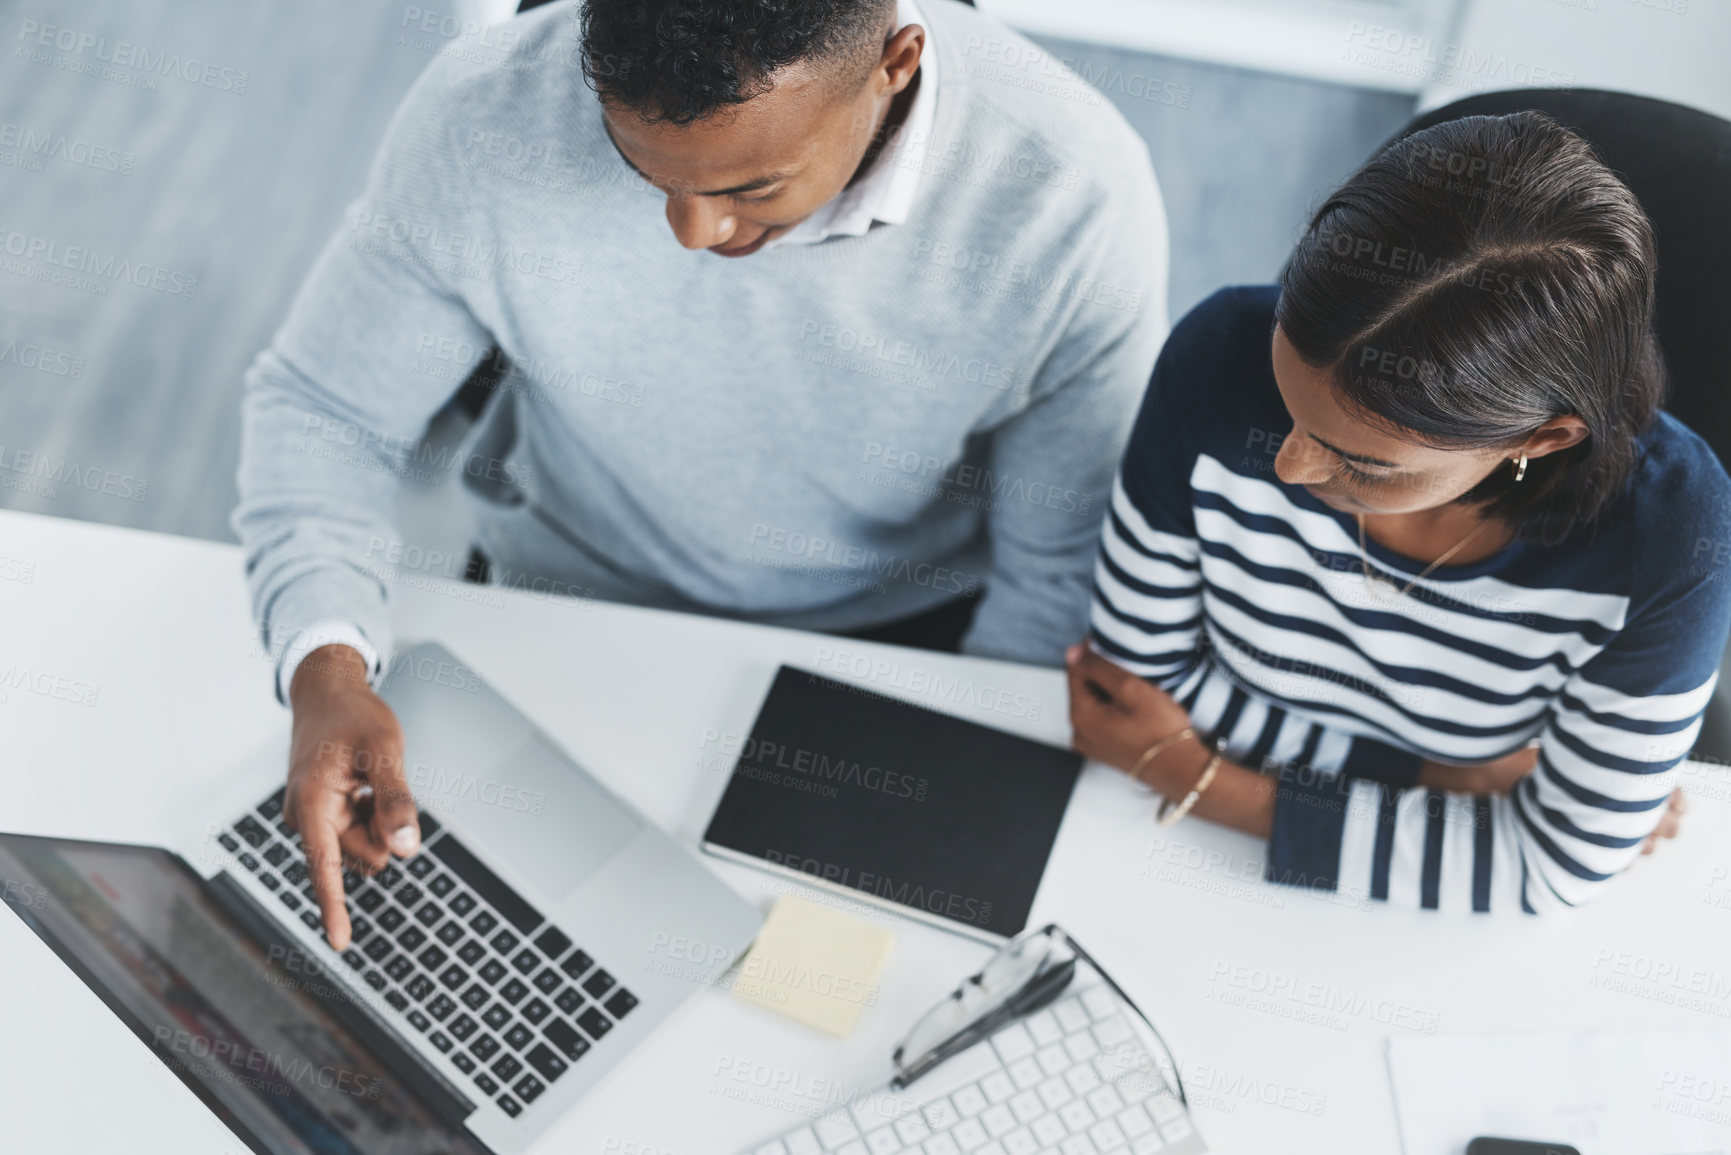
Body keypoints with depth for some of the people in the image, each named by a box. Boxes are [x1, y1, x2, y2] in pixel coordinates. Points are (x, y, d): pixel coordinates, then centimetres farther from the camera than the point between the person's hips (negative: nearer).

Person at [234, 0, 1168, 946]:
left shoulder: (1073, 202, -26)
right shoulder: (482, 121, -24)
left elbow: (1064, 576, -11)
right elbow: (322, 408, -8)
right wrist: (323, 662, -26)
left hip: (914, 624, 0)